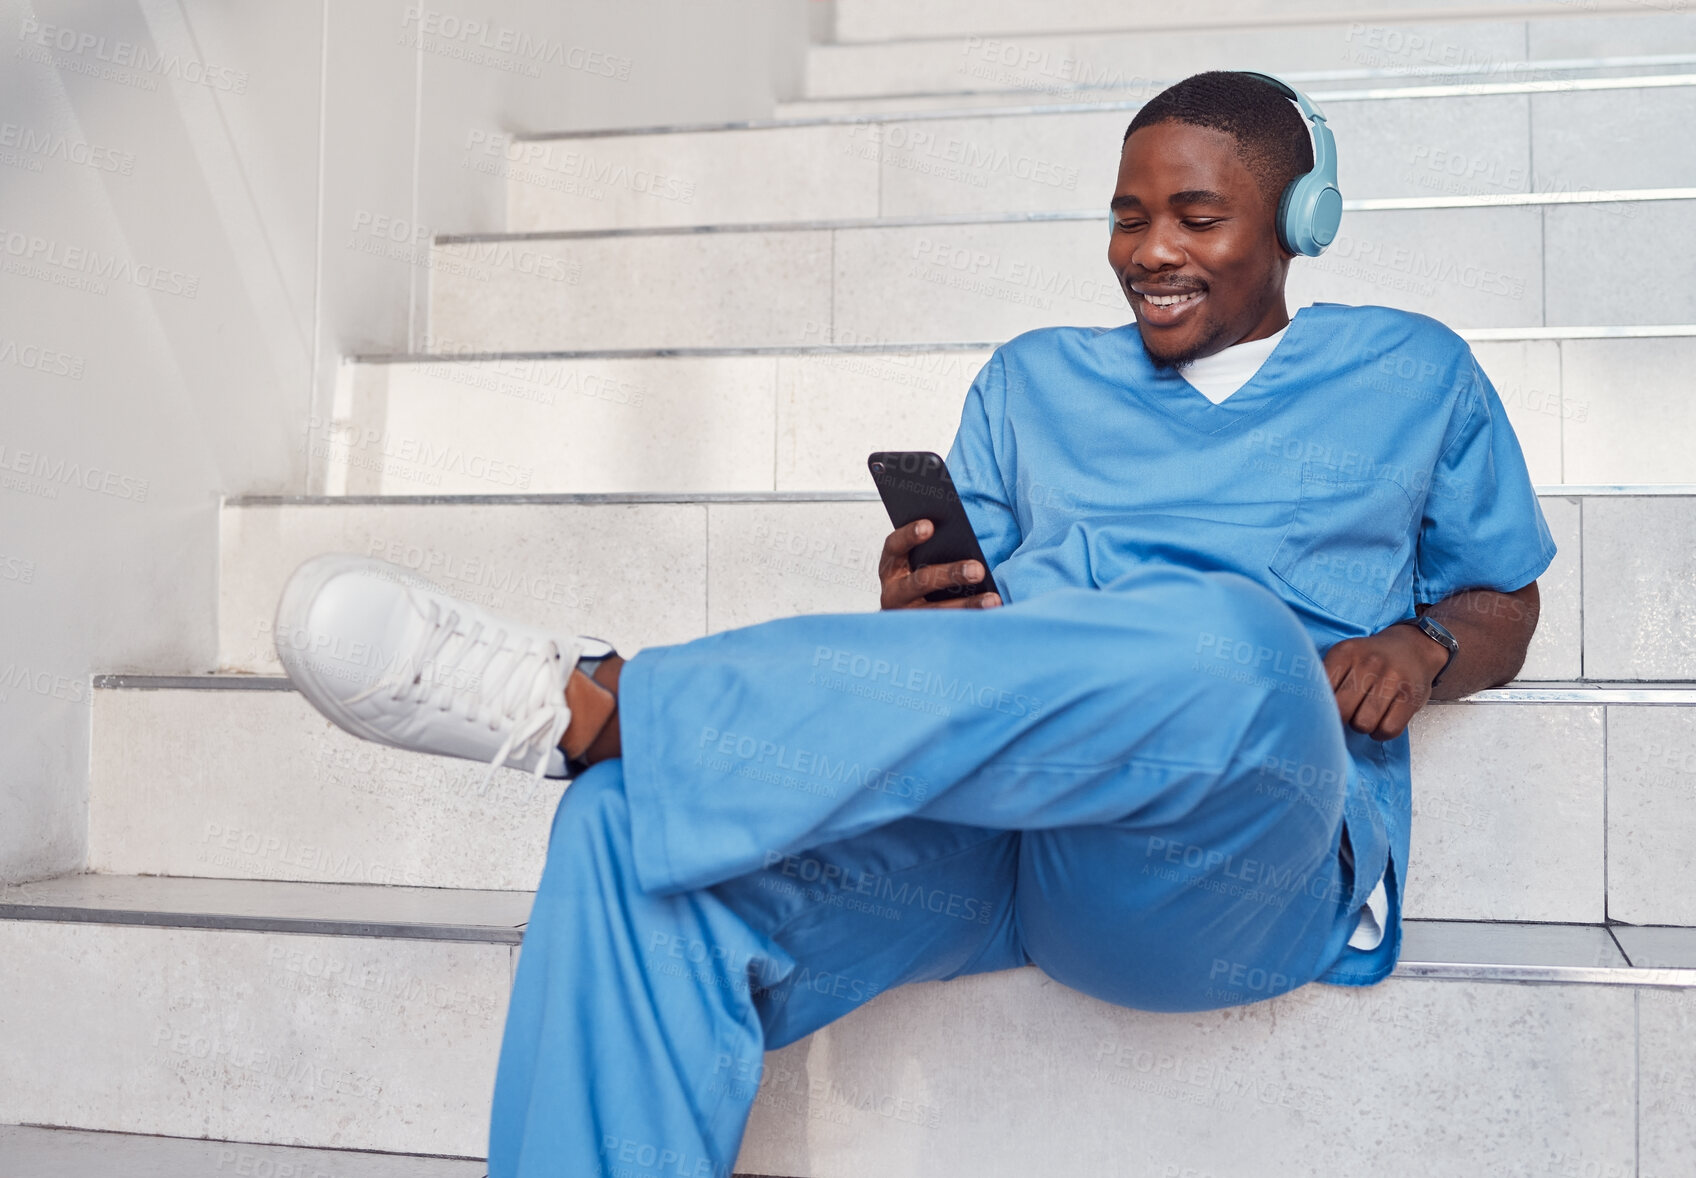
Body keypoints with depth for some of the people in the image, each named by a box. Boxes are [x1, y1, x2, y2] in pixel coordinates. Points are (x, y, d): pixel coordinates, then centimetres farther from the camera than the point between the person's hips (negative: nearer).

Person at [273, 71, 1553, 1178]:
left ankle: (593, 703, -34)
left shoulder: (1411, 373, 21)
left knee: (1228, 641, -40)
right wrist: (913, 615, -3)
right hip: (973, 828, 3)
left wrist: (1419, 647, 0)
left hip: (1231, 858, -2)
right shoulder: (1036, 379, 26)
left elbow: (1505, 608, 25)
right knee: (632, 828, -27)